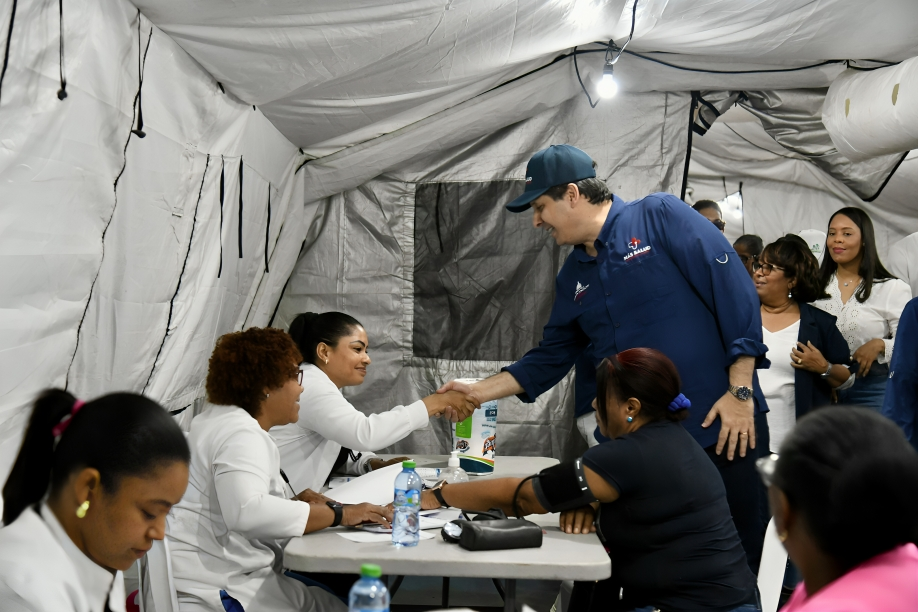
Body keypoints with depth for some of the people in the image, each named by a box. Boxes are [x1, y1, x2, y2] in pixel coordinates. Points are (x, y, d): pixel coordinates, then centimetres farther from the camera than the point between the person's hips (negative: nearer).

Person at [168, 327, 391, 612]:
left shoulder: (222, 420, 18)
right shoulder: (242, 435, -16)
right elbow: (246, 511, -32)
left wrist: (294, 502, 7)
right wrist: (339, 514, -26)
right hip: (214, 588, -10)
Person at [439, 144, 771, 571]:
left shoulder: (659, 216, -5)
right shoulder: (573, 278, 14)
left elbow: (735, 292, -10)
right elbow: (551, 357, 22)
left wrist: (740, 391, -14)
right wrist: (479, 391, 15)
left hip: (725, 428, -6)